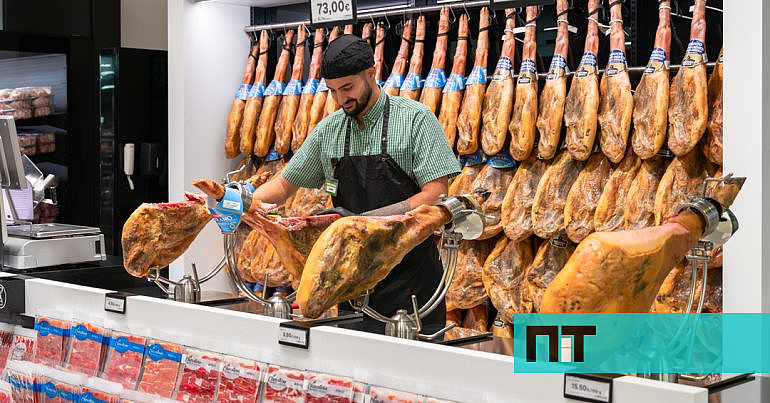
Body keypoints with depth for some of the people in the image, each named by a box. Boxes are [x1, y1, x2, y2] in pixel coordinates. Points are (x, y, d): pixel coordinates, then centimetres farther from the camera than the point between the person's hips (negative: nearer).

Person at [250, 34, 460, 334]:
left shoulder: (415, 118, -7)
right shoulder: (328, 130, 8)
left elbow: (436, 194, -14)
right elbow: (286, 184, 18)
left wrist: (367, 219, -21)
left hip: (410, 278, -4)